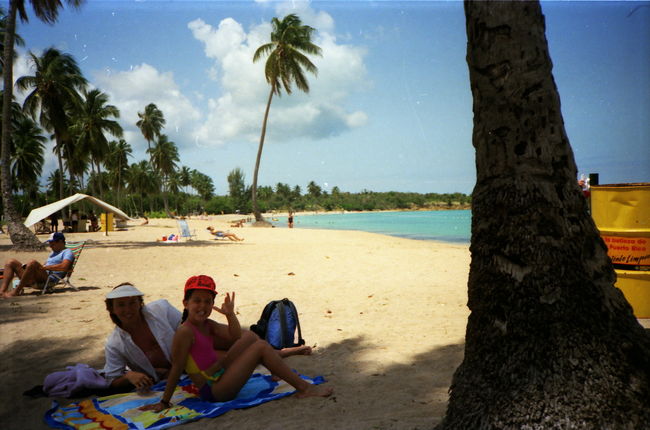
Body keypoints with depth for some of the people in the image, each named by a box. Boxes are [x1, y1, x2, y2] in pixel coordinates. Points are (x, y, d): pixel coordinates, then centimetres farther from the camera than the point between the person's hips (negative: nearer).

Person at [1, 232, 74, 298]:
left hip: (49, 279, -10)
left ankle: (16, 291, -27)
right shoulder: (54, 253, 33)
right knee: (11, 262, 3)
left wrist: (45, 267, -16)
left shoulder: (67, 252, 3)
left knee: (33, 263, -36)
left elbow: (64, 267, -16)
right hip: (35, 280, 10)